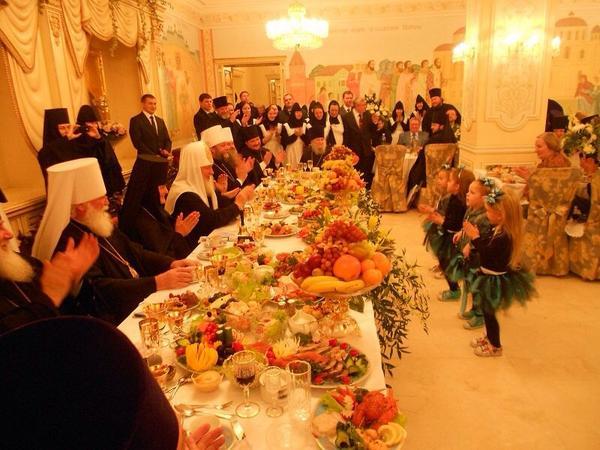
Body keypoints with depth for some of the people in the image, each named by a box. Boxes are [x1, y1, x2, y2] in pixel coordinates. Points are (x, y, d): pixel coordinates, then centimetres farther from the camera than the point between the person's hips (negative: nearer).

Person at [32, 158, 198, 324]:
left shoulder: (100, 226, 9)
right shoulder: (67, 243, -19)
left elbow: (135, 252, 11)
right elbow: (99, 290, -26)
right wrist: (158, 282, -30)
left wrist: (172, 264, -6)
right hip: (119, 321, -8)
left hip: (141, 298, 9)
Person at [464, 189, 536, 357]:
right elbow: (487, 245, 4)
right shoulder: (499, 230, 0)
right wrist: (477, 235, -4)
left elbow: (486, 253, -29)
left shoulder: (503, 237, -31)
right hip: (491, 276, 10)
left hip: (494, 279, -10)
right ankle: (489, 337, 44)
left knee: (488, 312, 8)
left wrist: (475, 237, -23)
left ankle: (495, 347, 27)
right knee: (487, 311, 24)